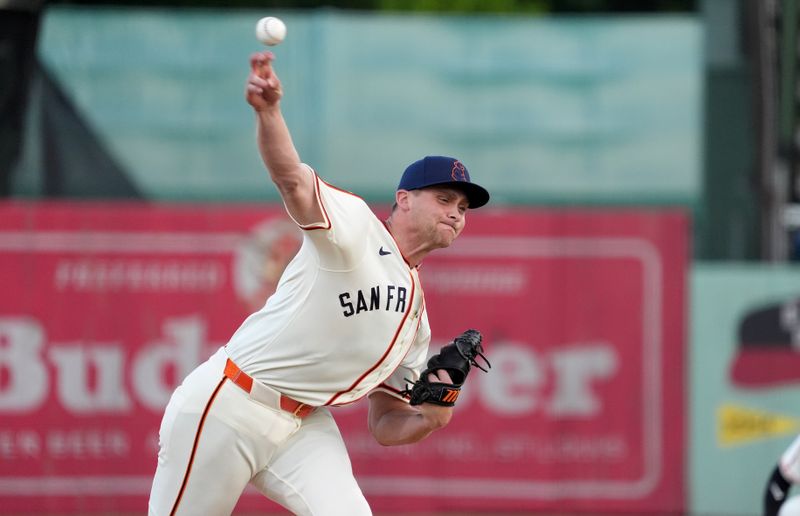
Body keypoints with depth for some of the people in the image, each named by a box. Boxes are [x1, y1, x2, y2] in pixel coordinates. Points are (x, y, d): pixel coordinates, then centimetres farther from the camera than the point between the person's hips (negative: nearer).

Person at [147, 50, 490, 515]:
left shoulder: (415, 317, 16)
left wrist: (433, 417, -5)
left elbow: (385, 426, 19)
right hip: (227, 407, -6)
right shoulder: (354, 224, -4)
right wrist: (268, 110, -45)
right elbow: (291, 176, -24)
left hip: (305, 426, 6)